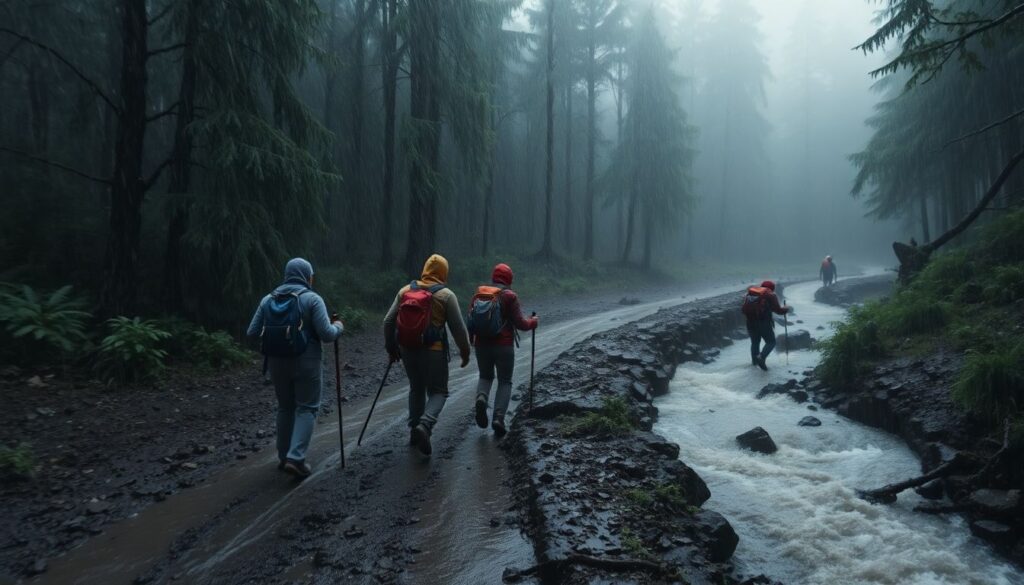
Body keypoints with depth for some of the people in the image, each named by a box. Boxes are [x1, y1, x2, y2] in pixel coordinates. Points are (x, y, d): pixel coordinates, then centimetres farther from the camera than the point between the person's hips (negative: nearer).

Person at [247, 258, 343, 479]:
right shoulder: (312, 299, -9)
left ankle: (283, 456, 22)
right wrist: (338, 327, 6)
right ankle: (296, 458, -8)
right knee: (306, 408, 3)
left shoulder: (268, 300, 4)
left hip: (277, 362, 5)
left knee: (285, 407, 17)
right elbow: (326, 334, -14)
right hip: (306, 363, -5)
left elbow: (253, 333, 4)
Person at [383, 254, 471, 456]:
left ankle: (414, 430, 25)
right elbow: (458, 328, -6)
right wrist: (465, 352, 7)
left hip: (407, 349, 4)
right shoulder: (446, 295, -6)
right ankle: (424, 425, -17)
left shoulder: (405, 290, 5)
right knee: (438, 391, 7)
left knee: (416, 389, 22)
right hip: (434, 351, -4)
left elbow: (388, 321, 6)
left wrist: (391, 348, 17)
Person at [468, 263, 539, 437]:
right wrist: (533, 322, 9)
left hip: (481, 345, 3)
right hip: (503, 346, -3)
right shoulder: (509, 296, -8)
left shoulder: (478, 294, 3)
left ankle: (481, 398, -7)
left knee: (485, 376, 23)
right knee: (505, 382, 11)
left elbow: (471, 321, 5)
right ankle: (498, 417, -5)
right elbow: (520, 323, -11)